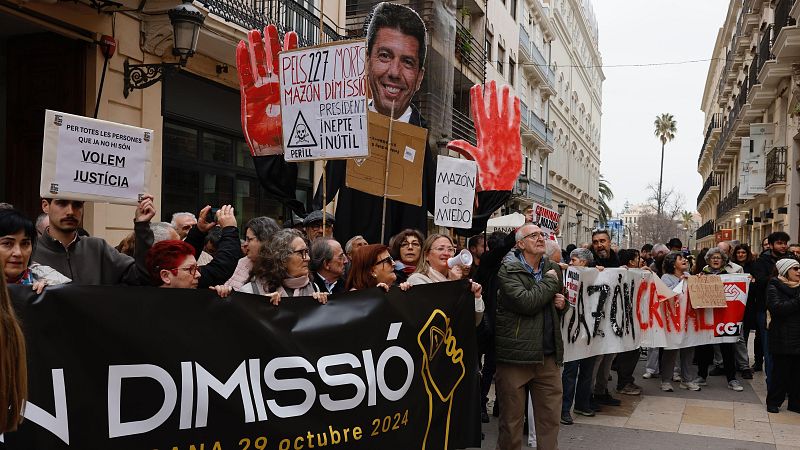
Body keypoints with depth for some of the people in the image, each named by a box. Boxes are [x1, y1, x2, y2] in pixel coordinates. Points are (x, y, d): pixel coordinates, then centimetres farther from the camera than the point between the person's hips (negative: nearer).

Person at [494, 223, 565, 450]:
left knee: (551, 418, 9)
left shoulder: (553, 268, 13)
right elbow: (526, 303, -23)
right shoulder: (508, 270, -7)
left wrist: (562, 304, 6)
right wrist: (550, 281, -9)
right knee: (511, 419, 6)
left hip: (548, 354, 6)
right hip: (515, 354, -5)